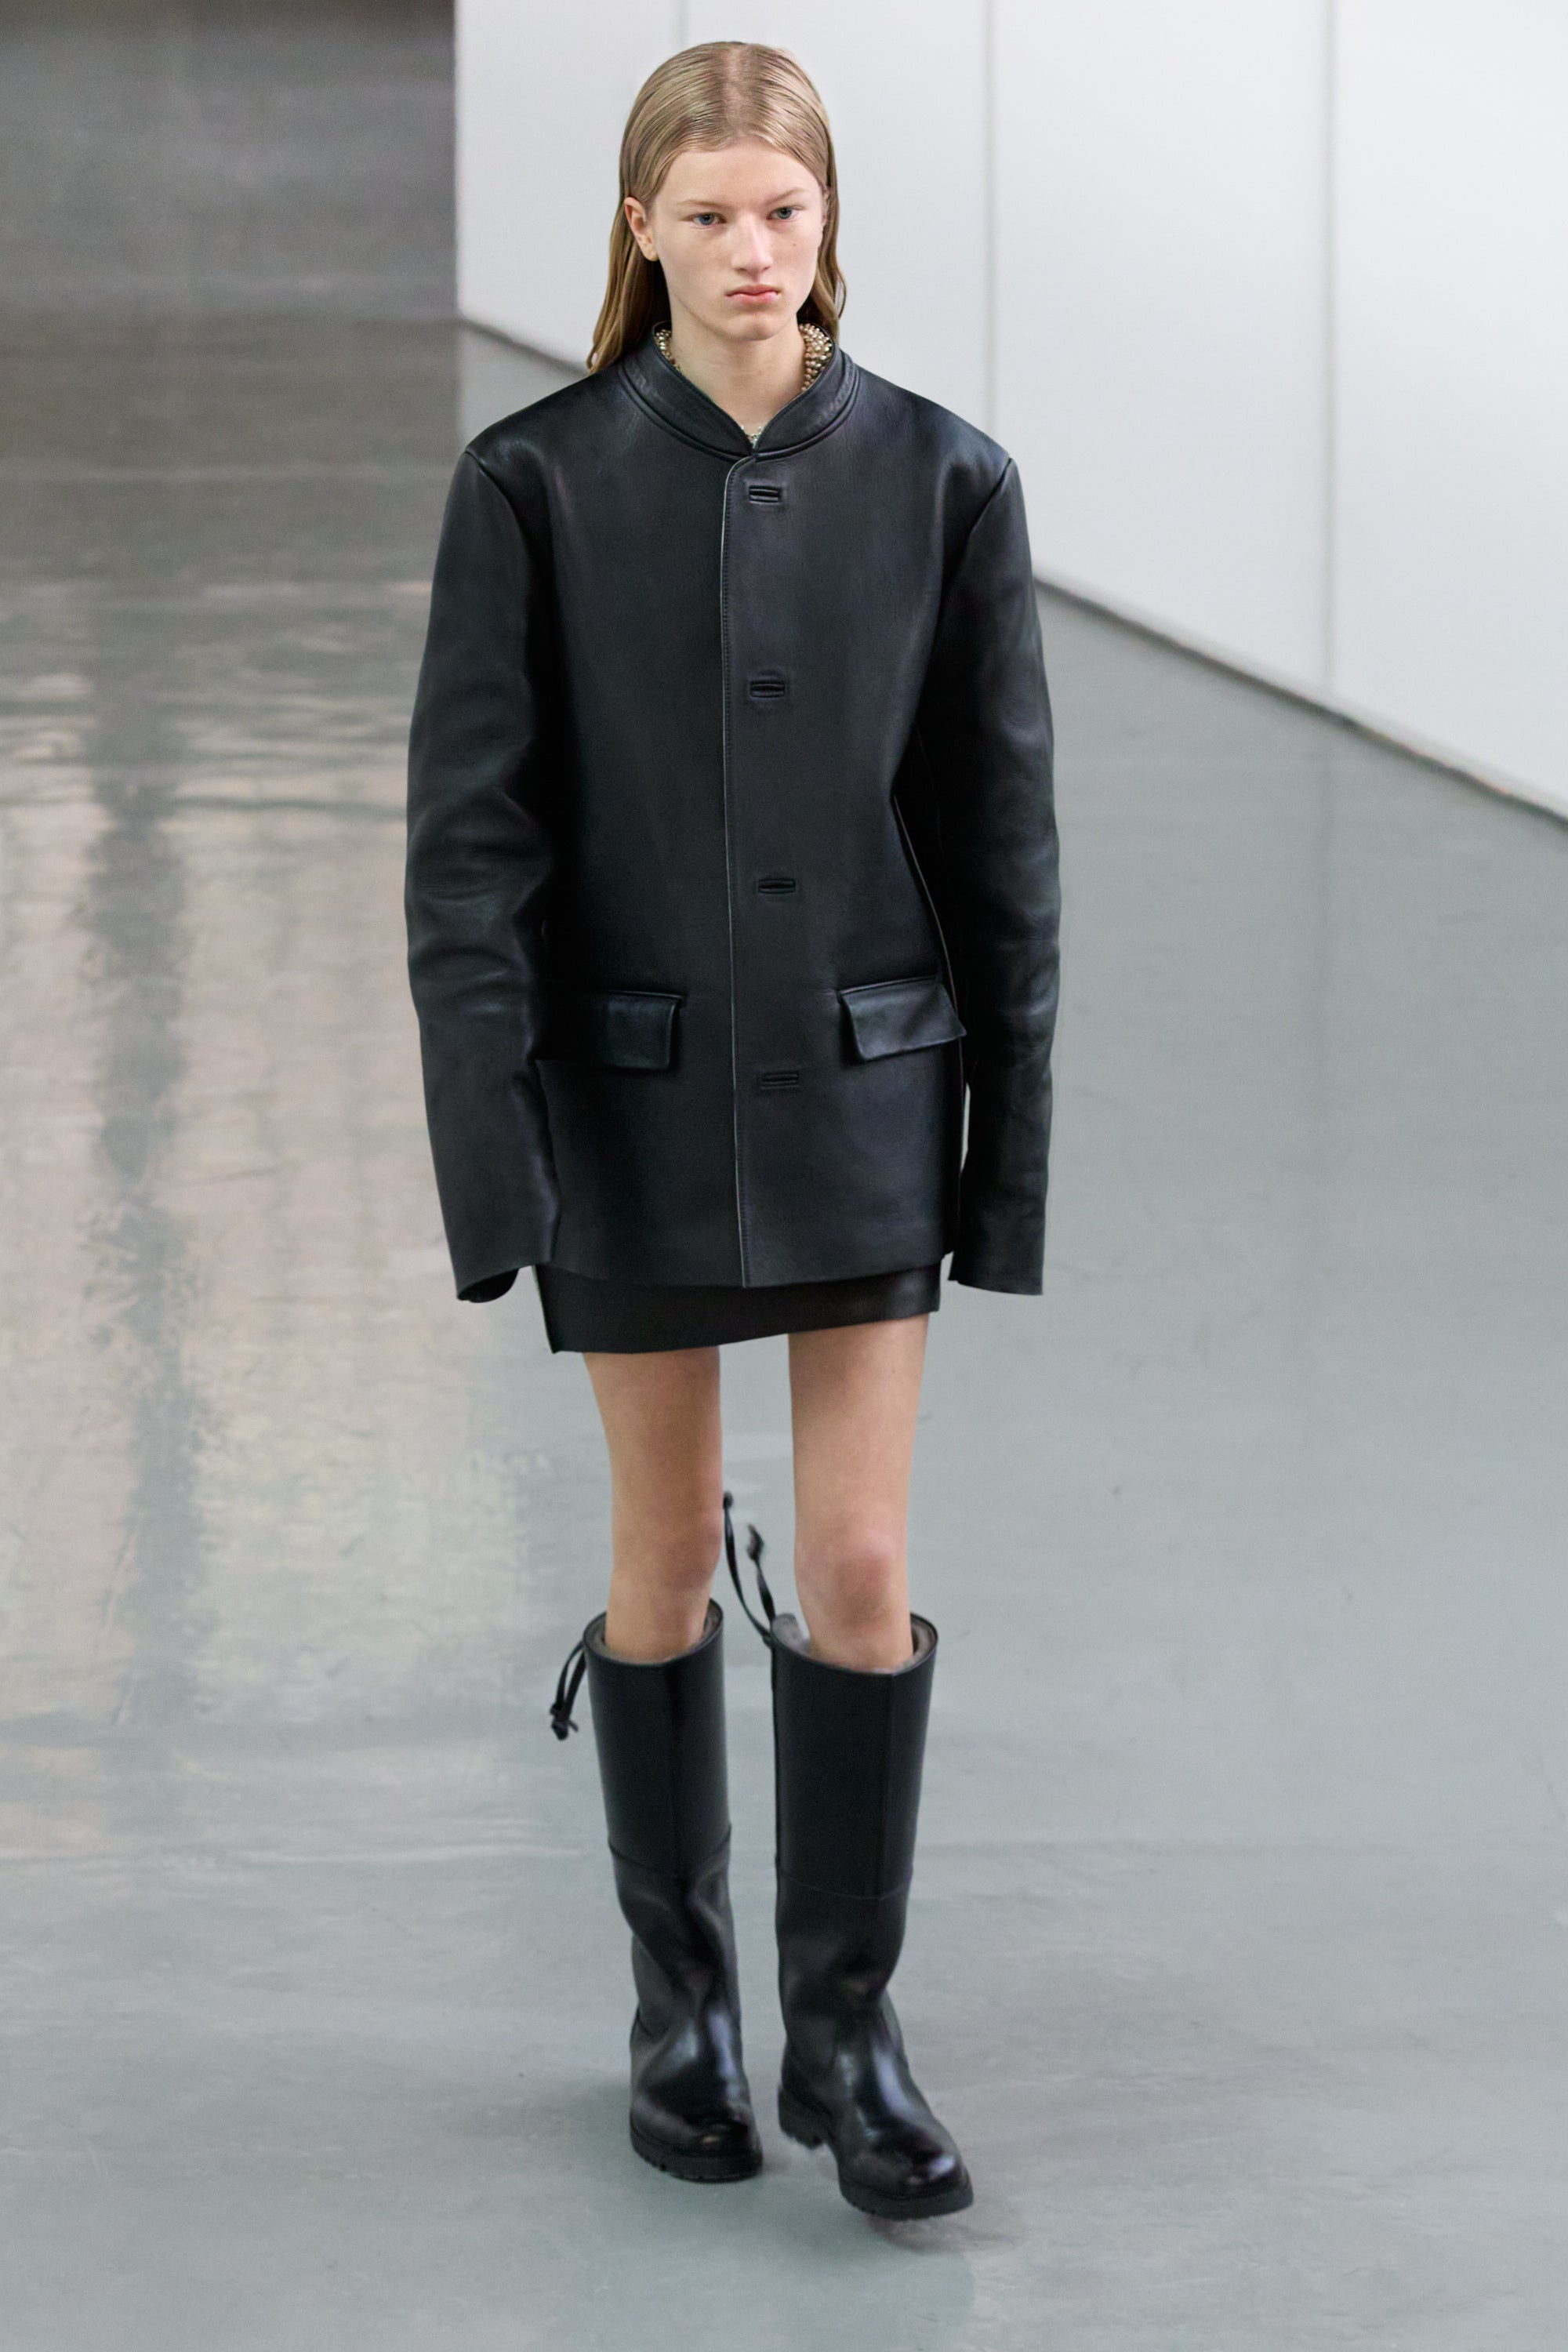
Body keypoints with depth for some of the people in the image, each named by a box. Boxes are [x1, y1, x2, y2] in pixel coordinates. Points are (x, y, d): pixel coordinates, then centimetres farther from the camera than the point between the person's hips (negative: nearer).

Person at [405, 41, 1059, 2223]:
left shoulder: (941, 481, -3)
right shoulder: (538, 485, -6)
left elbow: (1003, 830, 1)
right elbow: (472, 830, -6)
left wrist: (1011, 1143, 1)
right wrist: (492, 1140, -13)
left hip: (861, 1091, 1)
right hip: (636, 1095, 0)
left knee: (862, 1567, -2)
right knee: (667, 1563, 10)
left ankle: (848, 2026, 11)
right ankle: (682, 2001, 26)